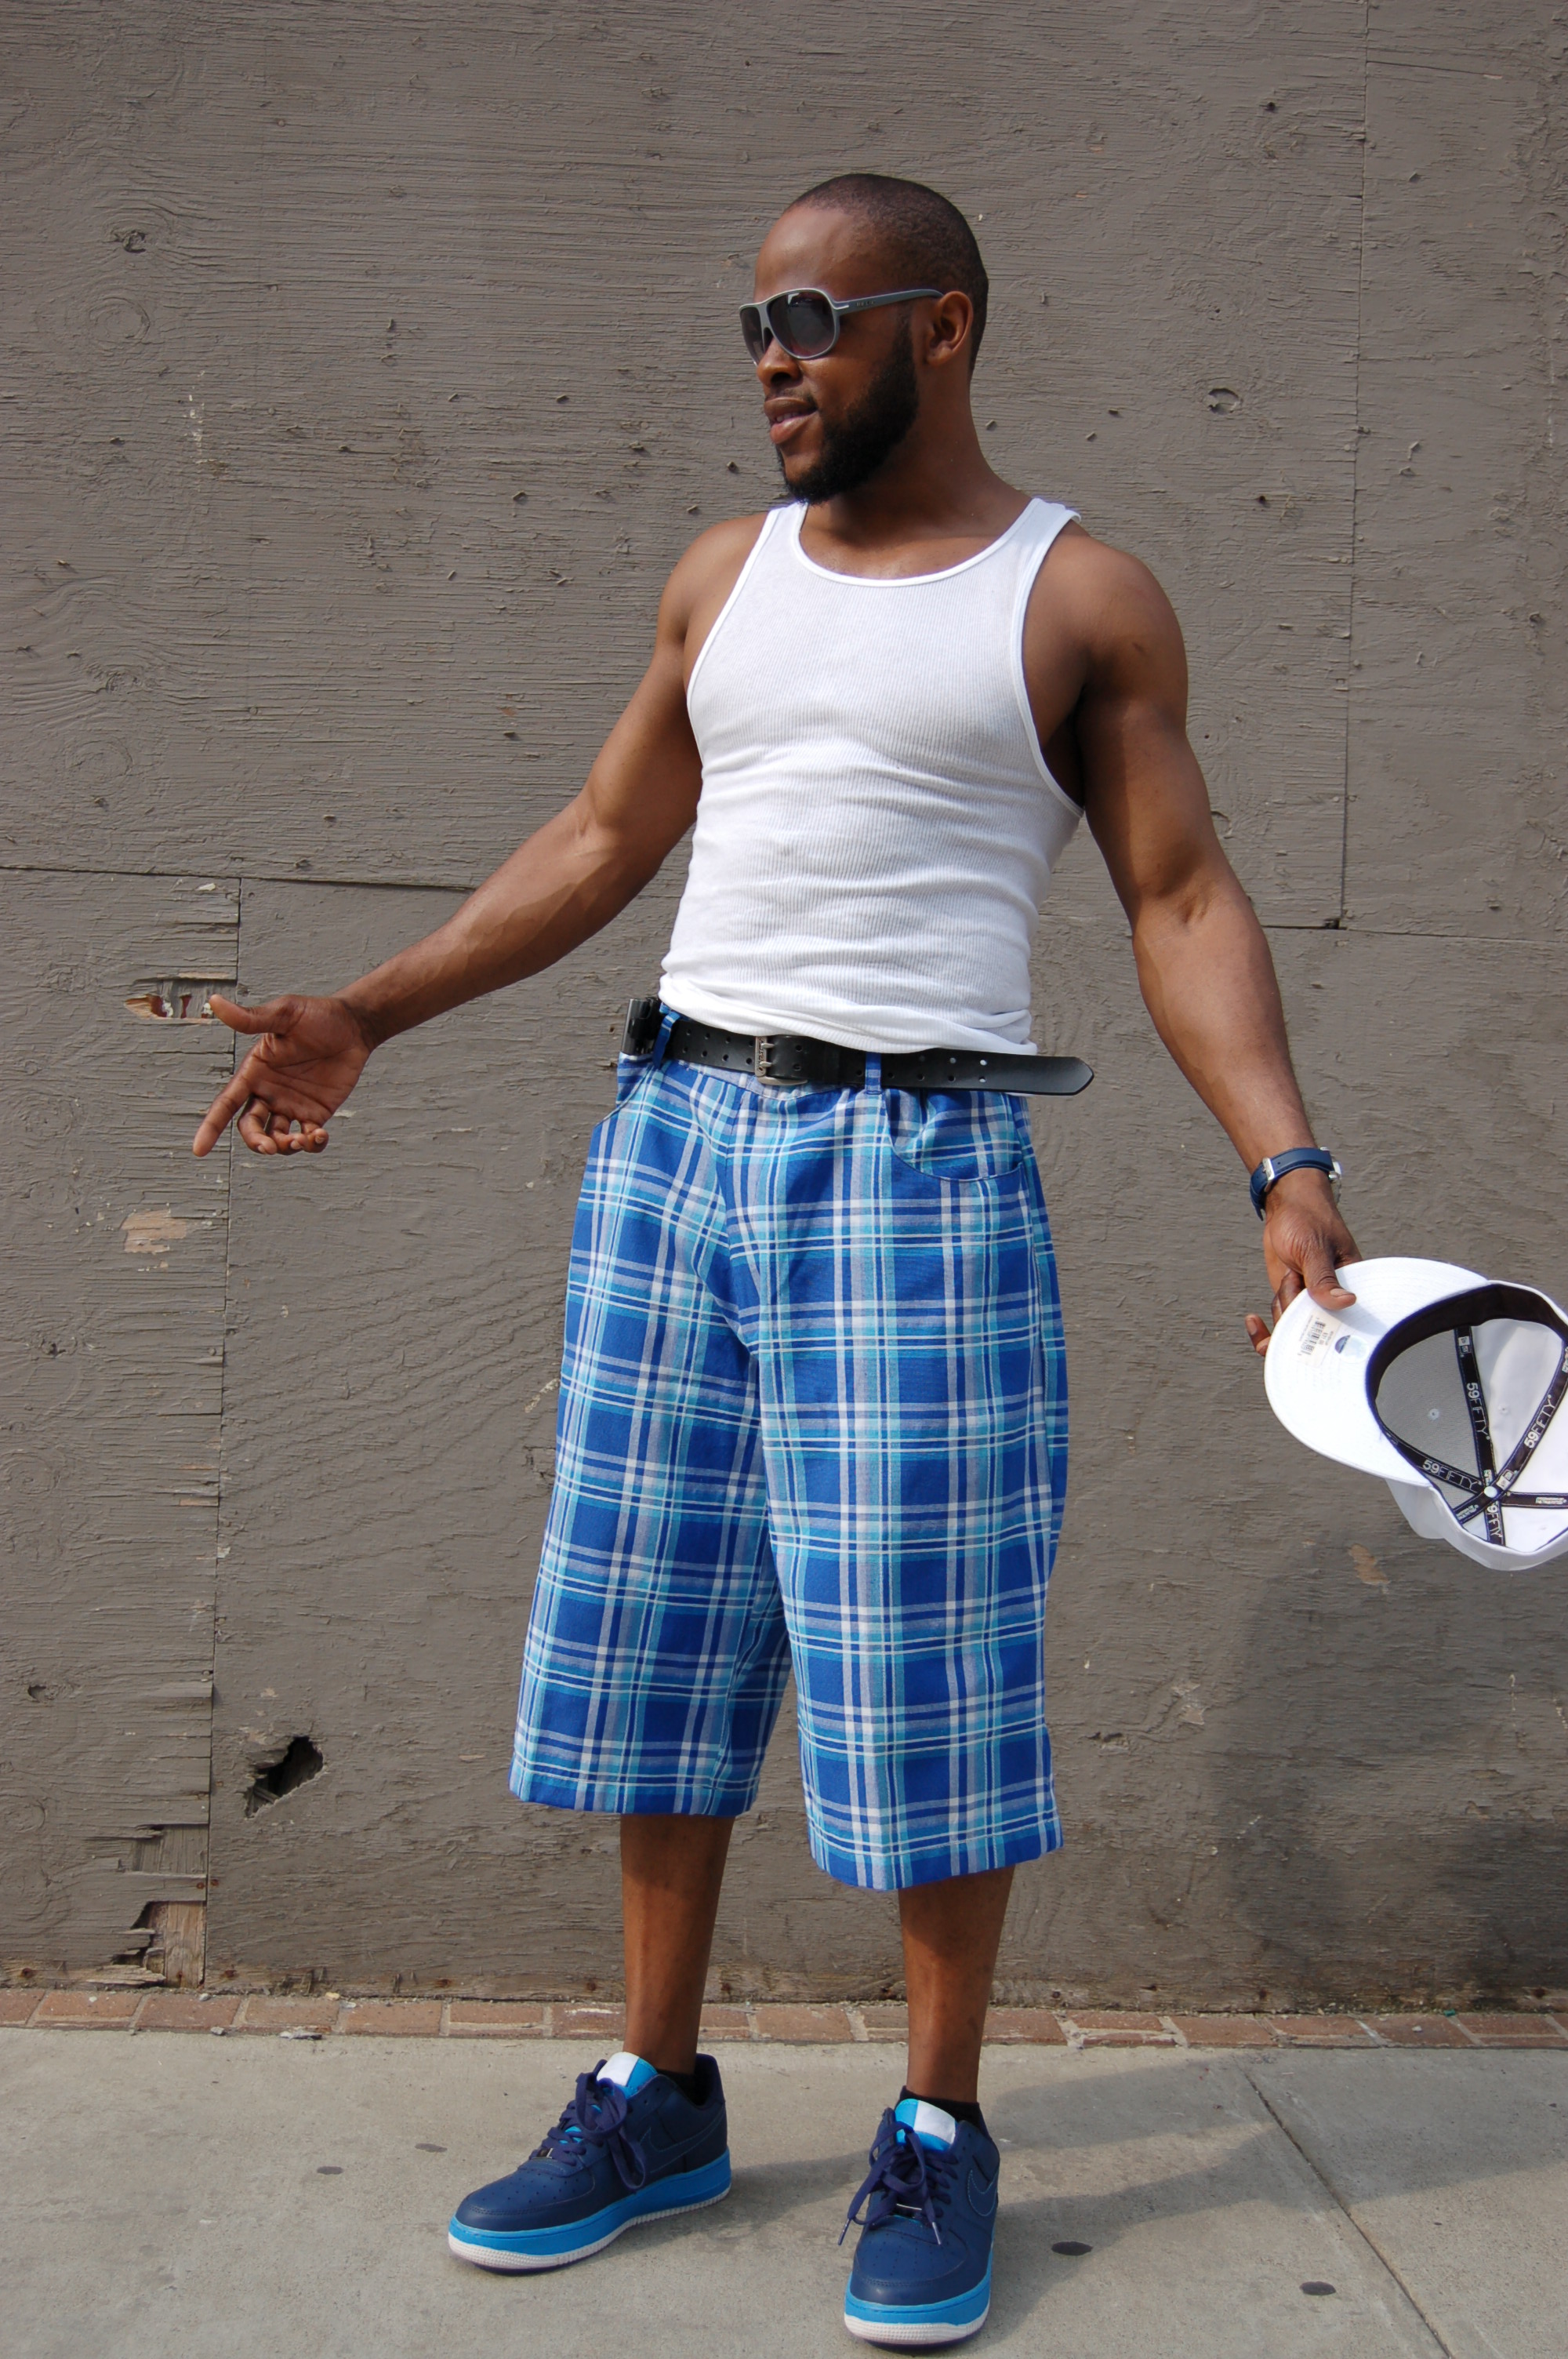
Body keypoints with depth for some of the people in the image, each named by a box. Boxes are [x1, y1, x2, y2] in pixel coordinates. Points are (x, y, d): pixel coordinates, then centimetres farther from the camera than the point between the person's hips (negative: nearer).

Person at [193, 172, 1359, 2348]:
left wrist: (1288, 1163, -14)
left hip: (916, 1165, -5)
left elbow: (1185, 902, -1)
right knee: (652, 1629, 9)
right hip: (675, 1135, 5)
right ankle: (658, 2097, 25)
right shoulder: (724, 577, 15)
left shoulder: (1087, 599, 2)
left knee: (923, 1660, 0)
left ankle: (942, 2133, 20)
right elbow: (602, 841, 18)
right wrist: (365, 1014, 13)